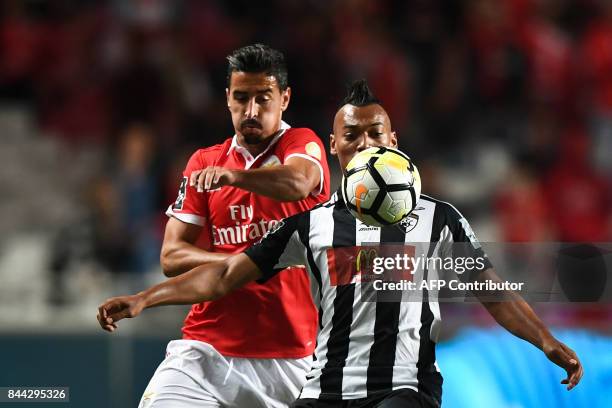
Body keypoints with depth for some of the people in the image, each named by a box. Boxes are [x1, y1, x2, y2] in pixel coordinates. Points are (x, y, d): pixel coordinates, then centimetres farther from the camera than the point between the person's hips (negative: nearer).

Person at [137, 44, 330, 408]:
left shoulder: (303, 145, 2)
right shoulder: (205, 163, 11)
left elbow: (297, 183, -24)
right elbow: (172, 257, 4)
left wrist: (233, 175, -42)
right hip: (209, 348, 2)